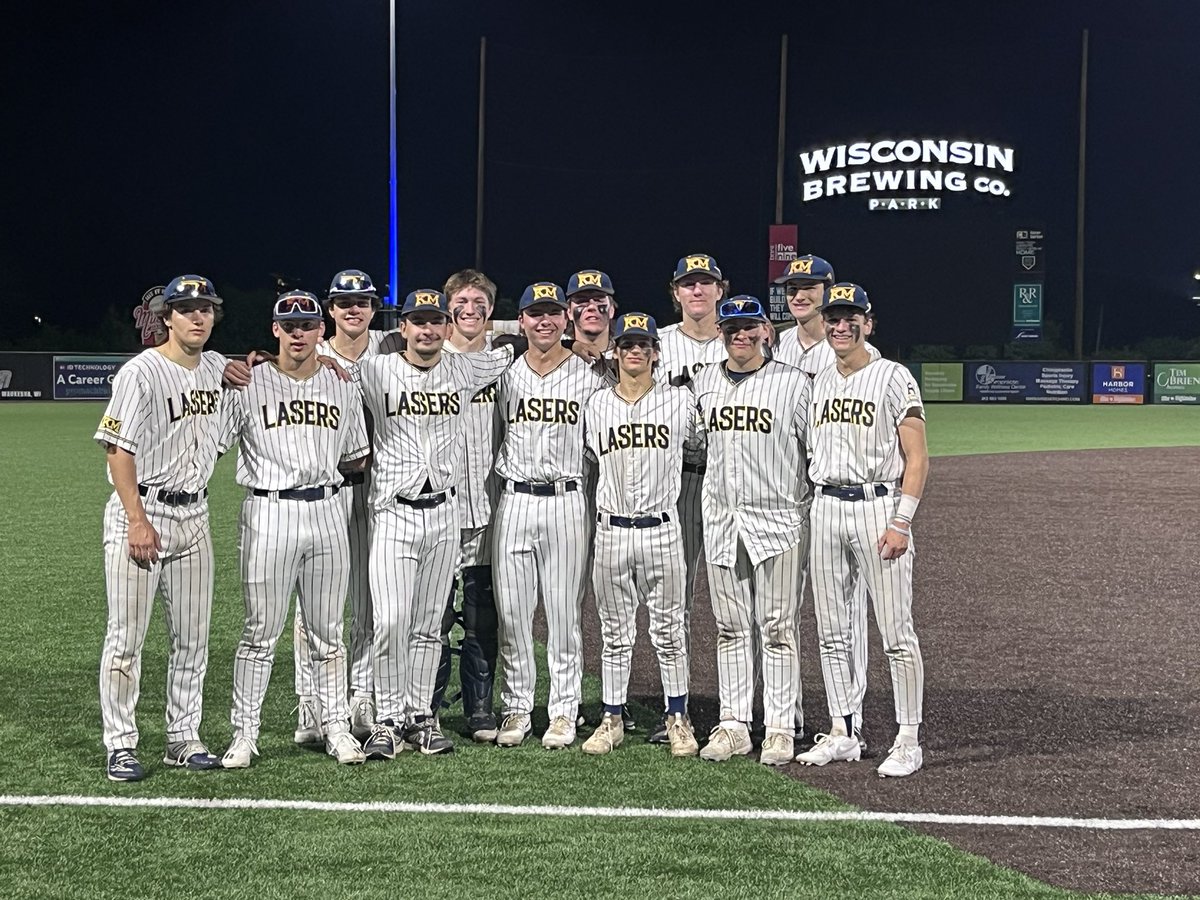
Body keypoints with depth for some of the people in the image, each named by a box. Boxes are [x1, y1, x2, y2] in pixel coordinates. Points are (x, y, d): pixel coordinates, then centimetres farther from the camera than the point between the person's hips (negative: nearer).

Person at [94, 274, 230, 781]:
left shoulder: (218, 369, 9)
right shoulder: (141, 373, -11)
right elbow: (118, 450, -13)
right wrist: (138, 521, -20)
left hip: (194, 515, 7)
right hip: (140, 512, -6)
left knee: (192, 638, 9)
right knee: (126, 636, -3)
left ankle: (184, 739, 18)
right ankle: (120, 746, 3)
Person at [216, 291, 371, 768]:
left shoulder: (342, 386, 12)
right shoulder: (248, 385, 0)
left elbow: (357, 457, 19)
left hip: (327, 510, 3)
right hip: (269, 513, -3)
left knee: (326, 632, 10)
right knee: (261, 630, -1)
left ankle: (336, 727, 18)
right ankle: (244, 733, 7)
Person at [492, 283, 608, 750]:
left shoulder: (589, 375, 4)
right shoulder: (504, 374, 9)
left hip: (567, 502, -2)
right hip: (513, 501, 2)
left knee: (564, 612, 1)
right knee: (511, 611, 3)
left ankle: (564, 712, 8)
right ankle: (516, 709, 13)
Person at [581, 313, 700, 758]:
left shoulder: (680, 401, 1)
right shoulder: (596, 404, 6)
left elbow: (701, 445, 14)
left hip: (661, 529, -1)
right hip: (611, 530, 2)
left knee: (668, 630, 3)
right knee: (615, 634, 8)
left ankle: (678, 718, 13)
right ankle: (612, 720, 16)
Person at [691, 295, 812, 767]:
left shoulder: (794, 383, -4)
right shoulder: (702, 382, 9)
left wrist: (812, 509, -5)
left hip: (778, 518, -4)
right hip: (721, 518, 4)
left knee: (778, 628, 0)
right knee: (730, 627, 8)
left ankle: (779, 729, 5)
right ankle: (733, 725, 14)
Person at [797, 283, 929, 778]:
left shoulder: (893, 378, -4)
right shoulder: (818, 381, 14)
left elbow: (917, 457, -8)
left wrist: (901, 522, -16)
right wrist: (810, 511, 14)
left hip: (877, 505, -6)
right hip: (825, 507, 6)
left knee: (896, 632, -6)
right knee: (831, 632, 8)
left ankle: (908, 741, 0)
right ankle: (841, 734, 17)